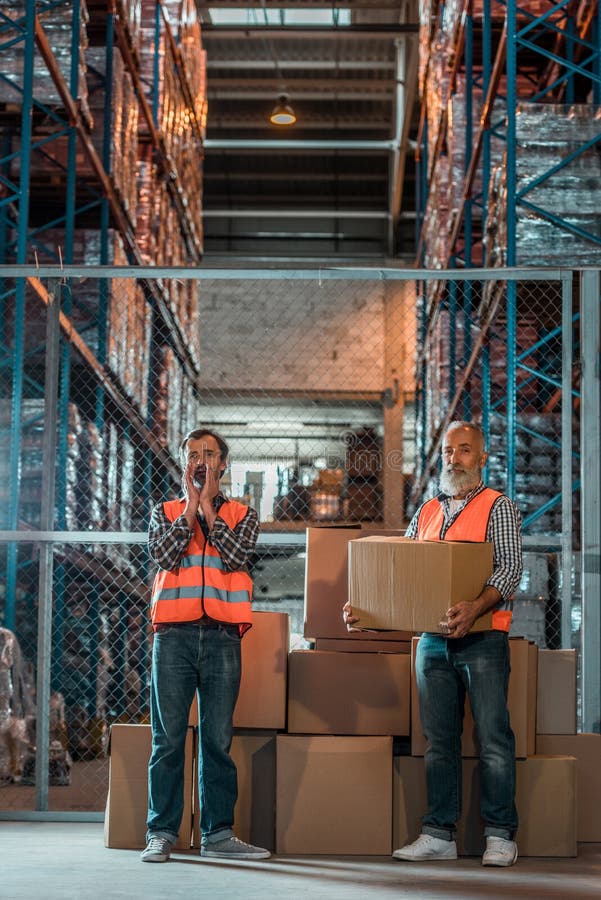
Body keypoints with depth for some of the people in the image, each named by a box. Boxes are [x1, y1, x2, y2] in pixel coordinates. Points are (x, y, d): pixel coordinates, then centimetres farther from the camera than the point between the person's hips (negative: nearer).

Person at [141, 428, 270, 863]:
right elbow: (163, 554, -6)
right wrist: (190, 504, -2)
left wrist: (207, 506, -2)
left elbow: (235, 557, -7)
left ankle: (219, 833, 8)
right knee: (168, 738, -1)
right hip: (174, 635, 0)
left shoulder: (242, 515, 13)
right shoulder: (165, 512, 13)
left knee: (219, 740, 3)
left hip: (223, 638, 0)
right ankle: (161, 834, 4)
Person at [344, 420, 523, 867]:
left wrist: (475, 607, -28)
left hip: (483, 639, -5)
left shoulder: (499, 507, 3)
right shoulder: (426, 512, 18)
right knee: (439, 740, 6)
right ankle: (439, 834, 10)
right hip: (433, 641, 5)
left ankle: (501, 835, 2)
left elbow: (510, 568, -10)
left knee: (494, 736, -4)